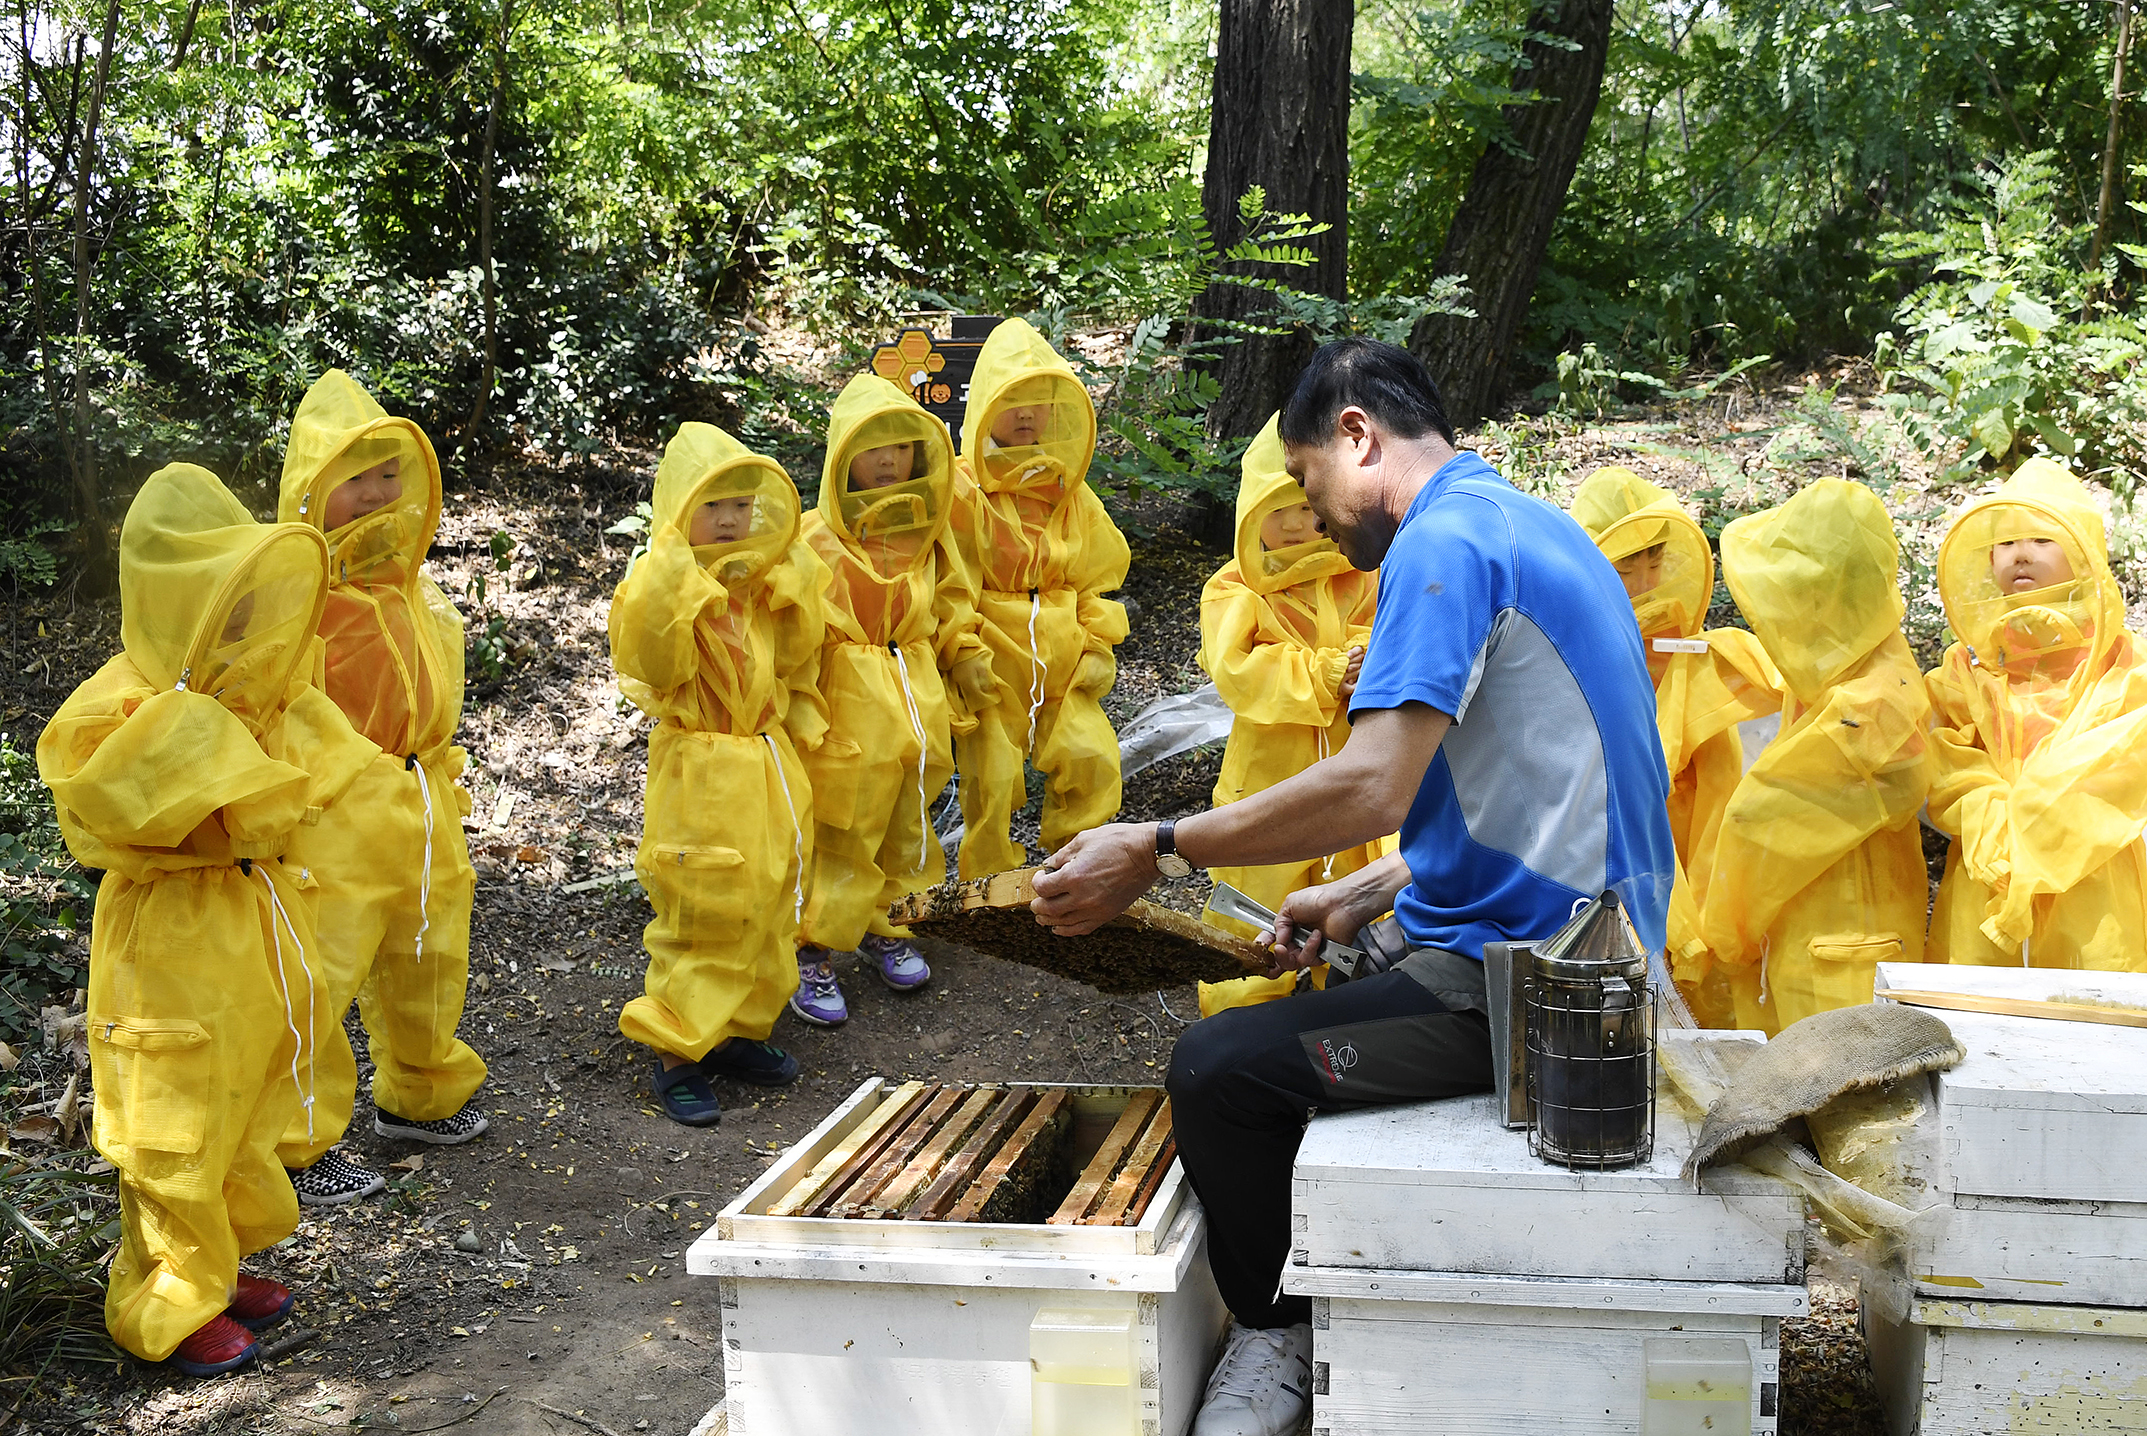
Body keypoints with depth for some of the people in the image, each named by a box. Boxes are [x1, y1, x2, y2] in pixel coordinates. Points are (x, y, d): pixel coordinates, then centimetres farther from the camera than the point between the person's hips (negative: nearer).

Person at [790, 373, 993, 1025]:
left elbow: (952, 604, 19)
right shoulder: (817, 537, -11)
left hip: (919, 698, 6)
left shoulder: (926, 532, 6)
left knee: (904, 828, 17)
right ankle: (811, 953, 10)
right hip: (849, 707, -5)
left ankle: (881, 929, 35)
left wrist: (968, 658, 8)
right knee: (842, 834, -1)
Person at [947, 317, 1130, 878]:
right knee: (991, 776, -4)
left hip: (1062, 667, 4)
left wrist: (1098, 644, 8)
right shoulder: (962, 490, -7)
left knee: (1094, 758, -6)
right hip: (992, 667, -4)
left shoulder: (1073, 497, 9)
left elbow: (1098, 576, 17)